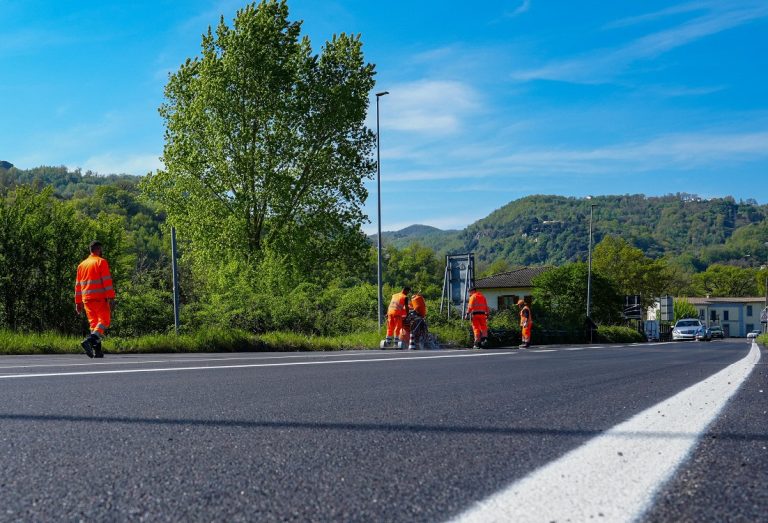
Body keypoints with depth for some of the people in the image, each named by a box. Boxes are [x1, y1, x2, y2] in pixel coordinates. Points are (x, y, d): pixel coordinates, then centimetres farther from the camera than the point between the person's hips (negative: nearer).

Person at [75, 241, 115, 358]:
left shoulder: (82, 264, 18)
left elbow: (78, 285, 19)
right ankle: (89, 340, -24)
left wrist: (78, 302, 21)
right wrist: (111, 297, -14)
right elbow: (107, 281, -11)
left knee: (93, 323, 9)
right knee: (104, 321, -3)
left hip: (86, 299, 6)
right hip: (100, 298, -6)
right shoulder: (101, 262, -2)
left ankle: (97, 350, 1)